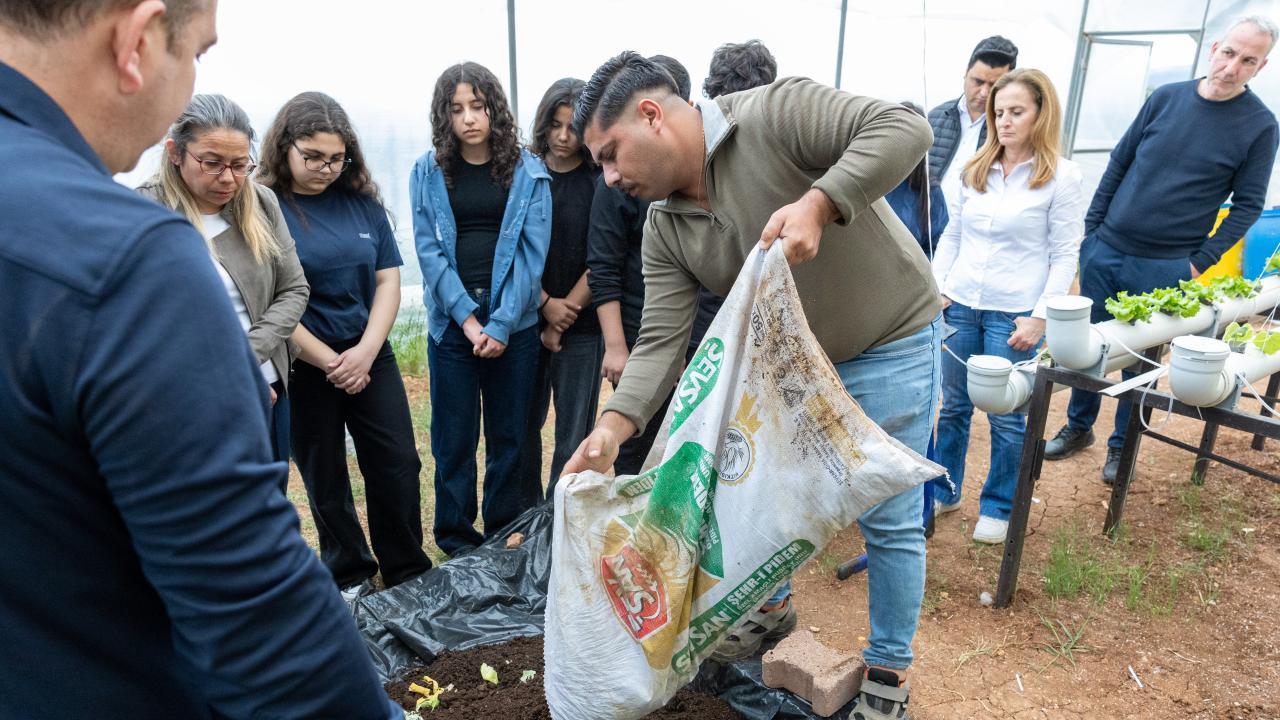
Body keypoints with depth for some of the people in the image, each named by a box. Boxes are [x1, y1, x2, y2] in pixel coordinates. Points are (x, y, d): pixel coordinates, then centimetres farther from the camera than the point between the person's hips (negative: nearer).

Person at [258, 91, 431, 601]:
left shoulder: (362, 202, 3)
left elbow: (388, 278, 2)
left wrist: (366, 351, -9)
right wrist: (329, 361, -12)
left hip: (370, 355, 3)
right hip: (303, 365, -3)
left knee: (398, 464, 4)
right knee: (324, 477, 11)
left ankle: (410, 575, 21)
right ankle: (349, 576, 29)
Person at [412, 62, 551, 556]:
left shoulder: (529, 172, 3)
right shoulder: (428, 172, 5)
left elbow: (532, 253, -4)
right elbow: (429, 251, -1)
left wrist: (501, 324, -13)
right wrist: (468, 319, -12)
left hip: (514, 324, 0)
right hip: (450, 324, 1)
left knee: (509, 436, 7)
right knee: (454, 438, 6)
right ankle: (456, 542, 21)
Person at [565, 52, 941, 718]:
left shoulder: (775, 113, -23)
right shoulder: (664, 229, -5)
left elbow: (904, 127, -28)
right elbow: (661, 339, -11)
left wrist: (817, 203, -40)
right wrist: (614, 423, -25)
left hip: (889, 346, -6)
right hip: (793, 357, 6)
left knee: (890, 521, 4)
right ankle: (773, 607, 45)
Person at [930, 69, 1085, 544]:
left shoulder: (1062, 176, -4)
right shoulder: (975, 170, 8)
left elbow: (1065, 254, -6)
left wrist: (1039, 317, -12)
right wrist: (937, 287, 2)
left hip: (1013, 314, -4)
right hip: (960, 306, 4)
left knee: (1006, 417, 5)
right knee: (953, 405, 13)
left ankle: (998, 507, 23)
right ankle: (942, 491, 29)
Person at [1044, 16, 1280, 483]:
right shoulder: (1166, 98, 3)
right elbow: (1119, 163, 8)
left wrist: (1201, 261, -9)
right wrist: (1091, 227, 4)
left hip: (1164, 269, -2)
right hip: (1104, 251, 3)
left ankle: (1122, 445, 26)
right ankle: (1078, 427, 29)